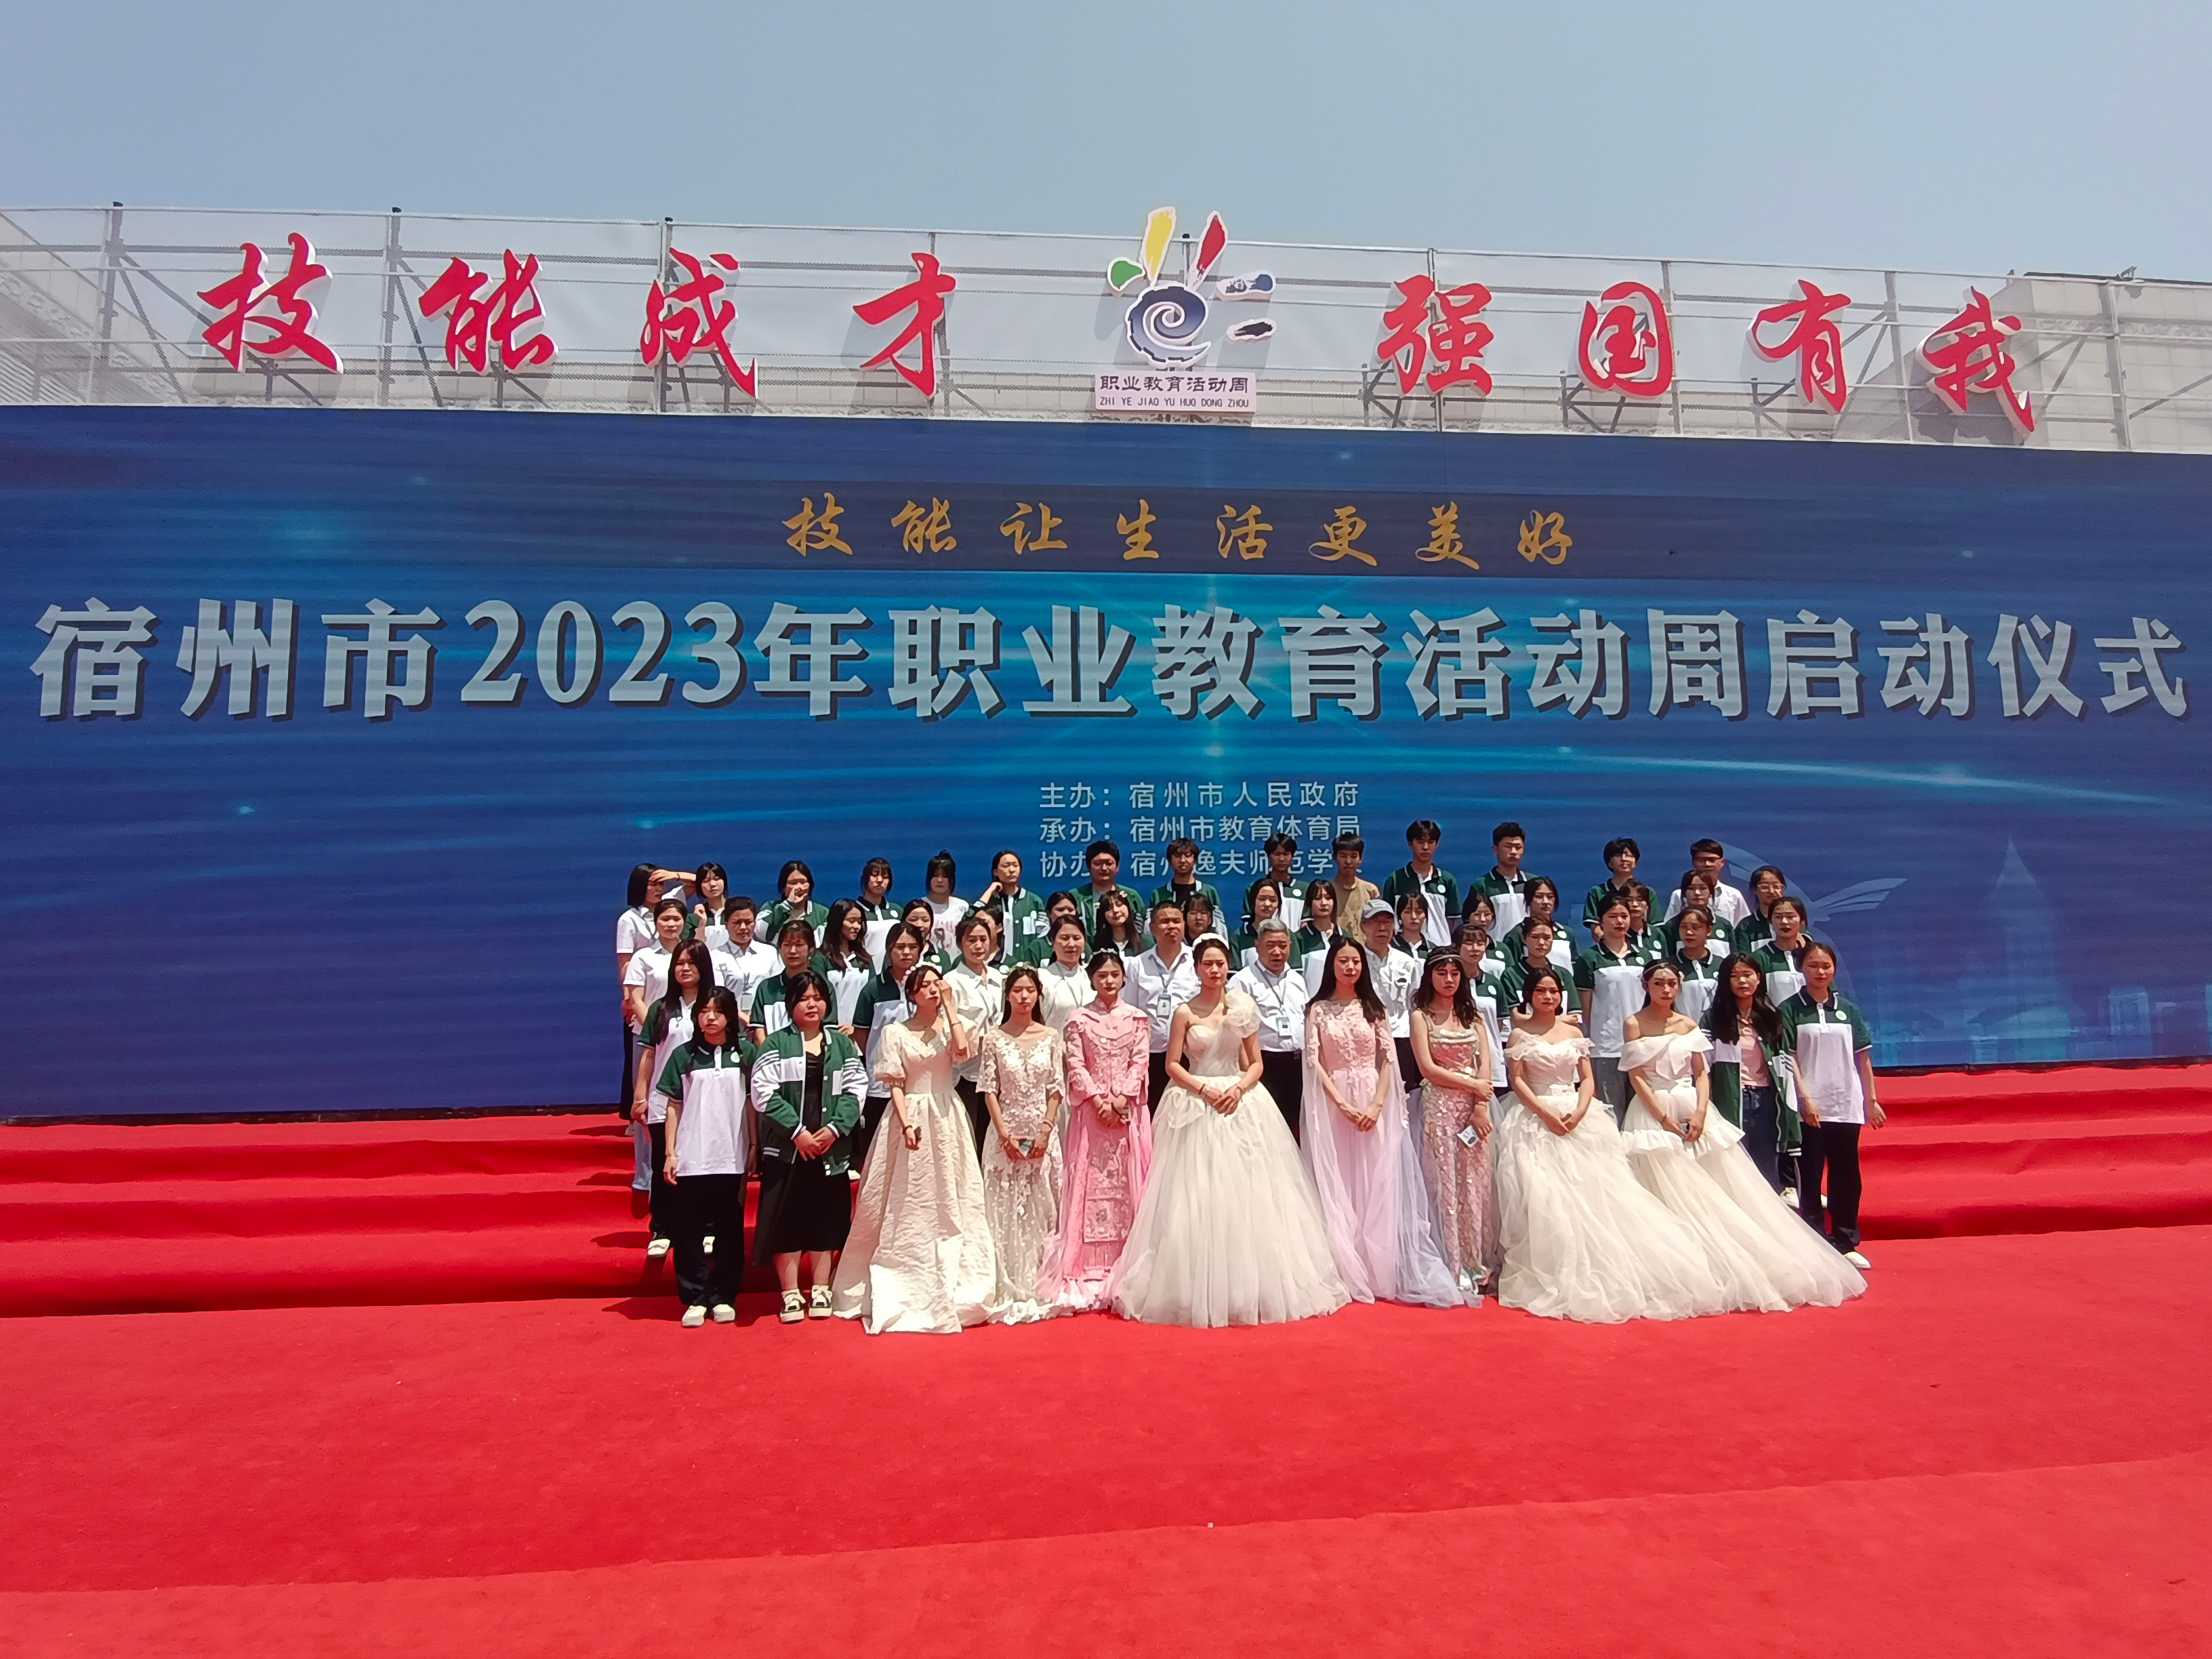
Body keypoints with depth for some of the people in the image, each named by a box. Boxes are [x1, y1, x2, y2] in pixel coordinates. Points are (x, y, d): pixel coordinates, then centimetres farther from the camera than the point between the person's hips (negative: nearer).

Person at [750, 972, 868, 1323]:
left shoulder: (842, 1044, 10)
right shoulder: (775, 1044, 2)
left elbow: (856, 1089, 4)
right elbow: (763, 1092, -7)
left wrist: (834, 1128, -10)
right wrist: (797, 1131, -14)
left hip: (831, 1147, 2)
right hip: (787, 1147, -2)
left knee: (825, 1217, 7)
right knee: (787, 1218, -1)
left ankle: (820, 1290, 17)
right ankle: (790, 1294, 10)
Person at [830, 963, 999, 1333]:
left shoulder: (950, 1027, 8)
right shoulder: (897, 1033, 2)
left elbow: (963, 1049, -14)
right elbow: (896, 1085, -2)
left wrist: (949, 1005, -9)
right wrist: (906, 1124, -16)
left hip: (947, 1119, 2)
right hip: (911, 1115, -2)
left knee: (950, 1202, 3)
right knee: (907, 1206, 1)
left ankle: (950, 1286, 12)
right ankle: (907, 1287, 11)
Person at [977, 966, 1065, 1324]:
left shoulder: (1051, 1037, 4)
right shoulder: (994, 1040, 1)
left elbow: (1056, 1089, 3)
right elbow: (989, 1091, -1)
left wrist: (1045, 1131, -7)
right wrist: (1005, 1135, -9)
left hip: (1042, 1133, 1)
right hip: (1006, 1134, -1)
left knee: (1042, 1207, 4)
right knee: (1005, 1212, 1)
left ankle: (1039, 1288, 14)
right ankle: (1009, 1291, 8)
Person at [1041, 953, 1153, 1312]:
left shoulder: (1137, 1018, 9)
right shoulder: (1078, 1019, 5)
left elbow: (1139, 1061, 2)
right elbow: (1075, 1065, -1)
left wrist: (1121, 1099, -11)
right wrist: (1098, 1100, -12)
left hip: (1129, 1110, 1)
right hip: (1091, 1108, -1)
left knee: (1129, 1184, 0)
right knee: (1089, 1183, -3)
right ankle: (1089, 1272, 1)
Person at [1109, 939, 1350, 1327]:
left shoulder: (1243, 1009, 6)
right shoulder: (1185, 1013, 1)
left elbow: (1256, 1064, 7)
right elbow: (1173, 1065, -2)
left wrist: (1239, 1089, -11)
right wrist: (1204, 1089, -15)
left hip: (1239, 1103, 2)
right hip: (1195, 1106, -2)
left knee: (1246, 1195, 1)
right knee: (1197, 1199, -2)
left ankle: (1252, 1289, 11)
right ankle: (1196, 1291, 7)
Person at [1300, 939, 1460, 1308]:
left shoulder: (1375, 1009, 9)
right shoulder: (1318, 1010, 4)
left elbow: (1388, 1059, 3)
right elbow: (1314, 1061, -3)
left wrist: (1377, 1105, -10)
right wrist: (1342, 1105, -12)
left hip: (1374, 1102, 1)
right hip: (1332, 1103, -1)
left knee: (1376, 1183, -1)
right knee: (1336, 1187, 0)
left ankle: (1379, 1273, 6)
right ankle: (1345, 1273, 7)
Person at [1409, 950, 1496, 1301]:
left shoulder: (1472, 1016, 14)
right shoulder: (1421, 1016, 2)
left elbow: (1485, 1063, 6)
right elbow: (1428, 1068, -6)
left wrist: (1481, 1107, -6)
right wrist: (1473, 1085, -7)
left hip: (1475, 1107, 4)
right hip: (1440, 1105, -4)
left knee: (1475, 1183, 3)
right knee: (1445, 1183, -3)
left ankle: (1476, 1263, 11)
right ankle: (1454, 1269, 2)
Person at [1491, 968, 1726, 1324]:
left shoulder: (1573, 1033, 13)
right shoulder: (1520, 1034, 2)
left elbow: (1587, 1079, 9)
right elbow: (1517, 1080, -4)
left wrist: (1579, 1112, -10)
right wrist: (1546, 1114, -16)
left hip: (1578, 1119, 4)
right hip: (1535, 1119, -4)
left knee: (1591, 1194, -5)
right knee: (1540, 1197, -14)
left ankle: (1602, 1275, 0)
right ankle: (1548, 1278, -9)